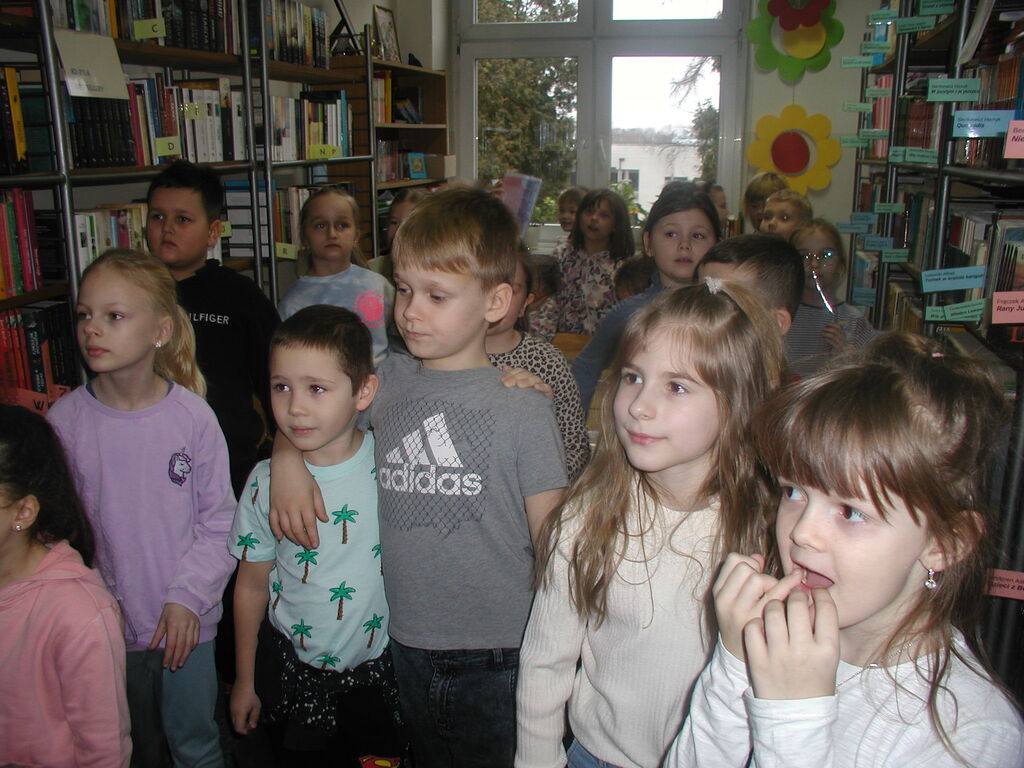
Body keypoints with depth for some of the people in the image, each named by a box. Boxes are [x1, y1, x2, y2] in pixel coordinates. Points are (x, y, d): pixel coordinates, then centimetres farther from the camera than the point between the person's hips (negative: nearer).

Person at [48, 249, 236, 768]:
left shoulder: (192, 416, -14)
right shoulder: (65, 420, -10)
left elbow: (218, 521, -7)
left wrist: (187, 596, -13)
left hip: (186, 617, -1)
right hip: (107, 621, 2)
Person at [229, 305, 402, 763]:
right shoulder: (266, 483, -11)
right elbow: (252, 585, 1)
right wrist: (245, 679, 9)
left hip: (378, 665, -1)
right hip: (294, 669, 1)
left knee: (379, 753, 15)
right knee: (298, 756, 16)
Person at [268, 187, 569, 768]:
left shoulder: (524, 409, -13)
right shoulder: (387, 381, -2)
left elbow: (550, 542, -7)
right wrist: (287, 457, -4)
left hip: (498, 658, -4)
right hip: (409, 647, 4)